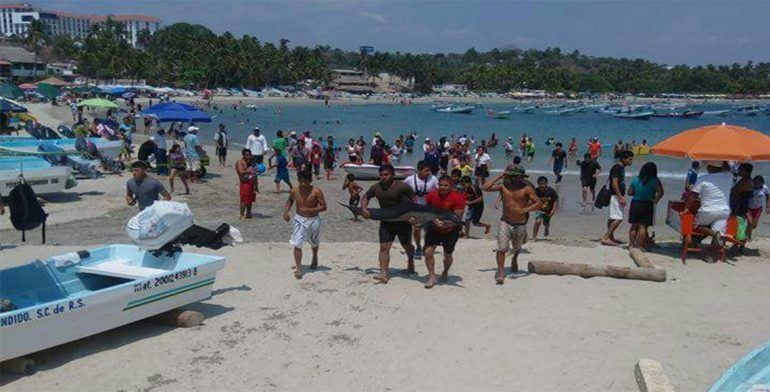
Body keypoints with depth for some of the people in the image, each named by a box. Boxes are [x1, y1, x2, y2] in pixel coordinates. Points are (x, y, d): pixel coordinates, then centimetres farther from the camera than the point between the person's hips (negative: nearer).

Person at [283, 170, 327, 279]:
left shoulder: (316, 192, -17)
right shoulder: (294, 191, -8)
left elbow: (323, 207, -16)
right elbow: (290, 200, 13)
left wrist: (309, 210, -28)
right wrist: (286, 211, -3)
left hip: (313, 220, -1)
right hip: (299, 219, 1)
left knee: (314, 243, 22)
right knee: (297, 245, -12)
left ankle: (315, 258, 52)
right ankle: (298, 268, -4)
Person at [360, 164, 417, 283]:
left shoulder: (402, 187, -17)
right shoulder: (376, 188, -2)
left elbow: (414, 201, -10)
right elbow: (365, 197, 15)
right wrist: (364, 209, -4)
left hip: (403, 221, -3)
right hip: (386, 222, 3)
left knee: (406, 245, 16)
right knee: (384, 247, -9)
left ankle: (410, 260, 49)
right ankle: (384, 274, -10)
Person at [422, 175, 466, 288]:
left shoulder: (457, 197, -18)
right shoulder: (431, 195, -7)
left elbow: (457, 218, -21)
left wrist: (445, 224, -35)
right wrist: (435, 220, -12)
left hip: (451, 230, -3)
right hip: (434, 228, 3)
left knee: (447, 255, 10)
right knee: (428, 252, -9)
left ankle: (445, 272, 42)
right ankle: (432, 277, 7)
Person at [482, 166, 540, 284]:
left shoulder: (527, 189, -9)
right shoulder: (503, 186, -4)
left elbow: (538, 203, -11)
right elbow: (485, 188, -12)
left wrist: (525, 210, -27)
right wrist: (498, 177, -12)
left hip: (520, 225, 1)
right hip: (505, 223, 0)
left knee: (517, 247, 23)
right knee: (501, 248, -16)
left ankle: (514, 260, 55)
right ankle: (500, 273, -8)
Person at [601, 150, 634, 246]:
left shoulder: (622, 168, 16)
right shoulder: (616, 168, -15)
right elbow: (614, 183, -21)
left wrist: (623, 197, 22)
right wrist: (621, 198, -22)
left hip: (618, 196, 10)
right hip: (615, 196, -10)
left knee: (613, 218, 13)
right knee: (618, 218, -14)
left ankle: (611, 237, 20)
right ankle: (605, 237, -13)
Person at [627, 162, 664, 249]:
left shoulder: (635, 179, 1)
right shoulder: (654, 181, -10)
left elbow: (630, 192, 2)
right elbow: (660, 192, -22)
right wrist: (655, 200, -10)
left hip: (635, 204, 3)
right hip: (647, 205, -3)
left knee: (634, 226, 13)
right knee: (643, 227, 3)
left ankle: (631, 244, 17)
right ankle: (640, 245, 1)